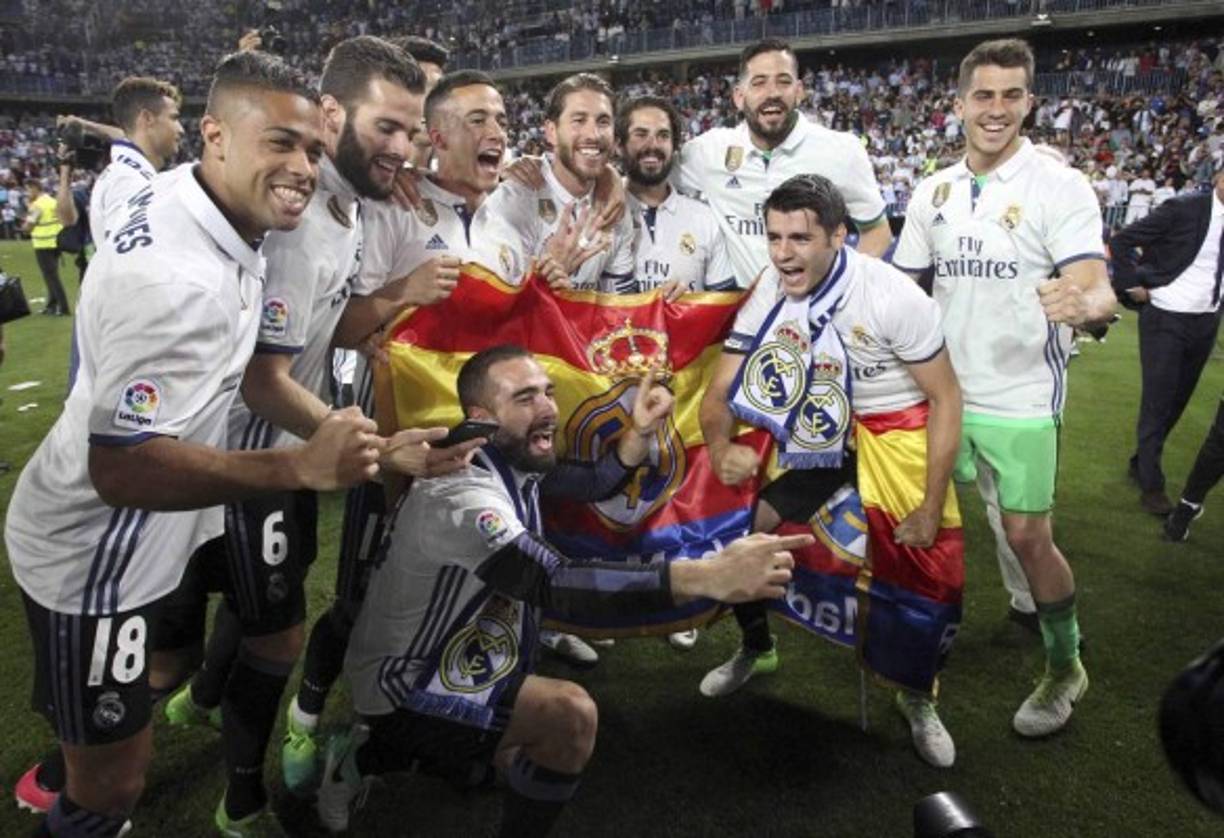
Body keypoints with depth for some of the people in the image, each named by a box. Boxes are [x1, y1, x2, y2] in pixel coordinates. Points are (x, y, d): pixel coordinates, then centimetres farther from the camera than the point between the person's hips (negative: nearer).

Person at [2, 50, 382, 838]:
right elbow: (122, 469, -35)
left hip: (134, 542, 9)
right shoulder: (173, 279, -33)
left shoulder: (202, 208, -3)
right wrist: (300, 466, -42)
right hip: (91, 558, -9)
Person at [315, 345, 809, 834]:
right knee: (571, 714, -28)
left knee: (521, 766, 29)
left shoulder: (511, 461, -3)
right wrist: (709, 576, -55)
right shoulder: (462, 494, -32)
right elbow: (554, 585, -46)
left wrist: (640, 431, -12)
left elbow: (594, 484, 9)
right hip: (406, 685, -9)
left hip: (448, 664, 9)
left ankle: (366, 756, 35)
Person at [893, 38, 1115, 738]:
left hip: (1021, 397, -4)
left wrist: (1083, 302, -41)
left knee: (1028, 537, 2)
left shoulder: (1059, 186, -8)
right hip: (940, 390, 4)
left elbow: (1096, 291, -19)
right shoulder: (933, 192, 6)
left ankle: (1066, 668, 25)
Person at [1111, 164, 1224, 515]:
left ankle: (1141, 462, 32)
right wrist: (1134, 284, -12)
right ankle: (1151, 485, 10)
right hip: (1166, 319, -6)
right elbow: (1121, 241, -12)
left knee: (1177, 400, 15)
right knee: (1157, 403, 0)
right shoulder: (1183, 209, -14)